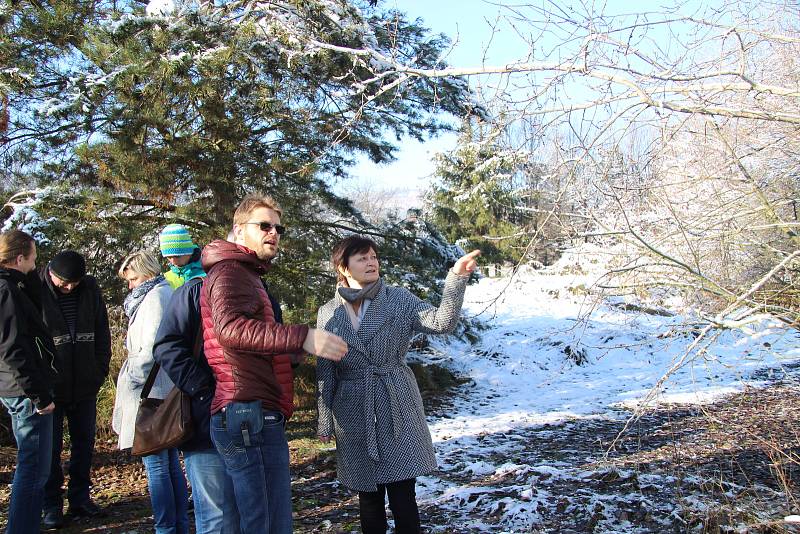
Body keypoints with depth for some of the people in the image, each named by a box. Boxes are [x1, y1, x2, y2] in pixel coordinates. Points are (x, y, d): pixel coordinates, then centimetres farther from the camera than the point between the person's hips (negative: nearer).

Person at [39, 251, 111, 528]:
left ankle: (80, 498, 24)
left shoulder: (90, 289, 0)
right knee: (50, 447, 5)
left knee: (84, 442, 12)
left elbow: (102, 333, 8)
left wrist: (101, 370, 3)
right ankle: (52, 505, 16)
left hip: (85, 387, 4)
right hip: (49, 388, -4)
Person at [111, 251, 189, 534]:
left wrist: (131, 378, -13)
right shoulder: (169, 293, 18)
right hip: (168, 391, 10)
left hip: (151, 391, -10)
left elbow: (152, 347, -20)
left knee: (155, 463, -5)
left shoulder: (154, 296, -11)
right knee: (171, 462, 14)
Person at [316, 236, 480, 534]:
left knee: (403, 499, -2)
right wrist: (325, 422, 7)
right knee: (369, 499, 12)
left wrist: (456, 278, -27)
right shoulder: (328, 313, 2)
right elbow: (325, 373, 6)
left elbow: (442, 322, -15)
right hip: (354, 415, 2)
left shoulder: (399, 300, -1)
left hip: (397, 411, -1)